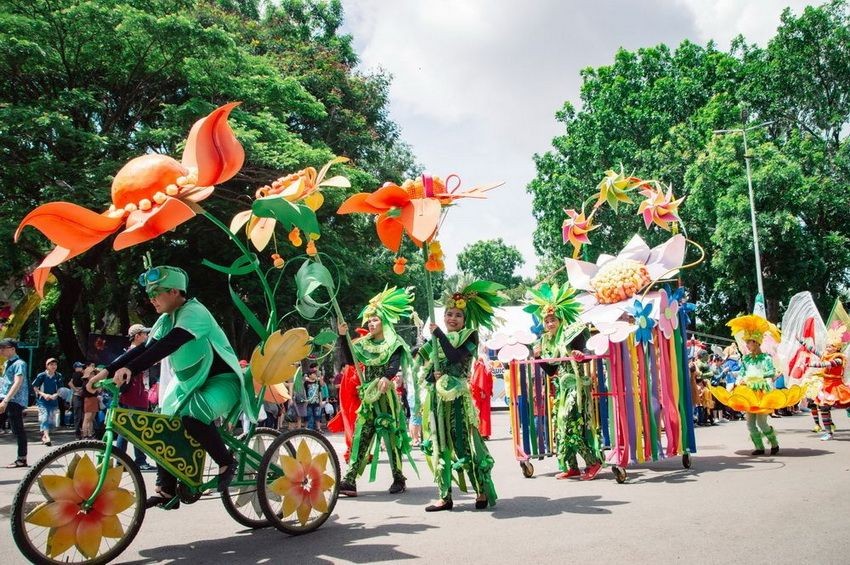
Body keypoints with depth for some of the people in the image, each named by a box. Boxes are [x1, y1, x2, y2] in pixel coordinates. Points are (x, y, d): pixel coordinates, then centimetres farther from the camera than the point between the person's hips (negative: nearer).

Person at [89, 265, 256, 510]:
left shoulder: (194, 312, -19)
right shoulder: (167, 320, 9)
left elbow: (166, 346, -33)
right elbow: (144, 348, 6)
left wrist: (130, 369, -41)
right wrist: (108, 370, -6)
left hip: (222, 381, -9)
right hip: (193, 383, 10)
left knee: (191, 414, -34)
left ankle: (226, 462, -13)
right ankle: (166, 492, 14)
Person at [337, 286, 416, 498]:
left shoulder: (394, 344, -3)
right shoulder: (364, 344, 14)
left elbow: (396, 364, -20)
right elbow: (350, 360, 4)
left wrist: (387, 377, -42)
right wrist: (343, 337, -4)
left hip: (386, 396, -5)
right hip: (367, 397, 5)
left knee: (390, 435, -1)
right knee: (361, 436, -2)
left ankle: (399, 479, 10)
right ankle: (350, 480, -7)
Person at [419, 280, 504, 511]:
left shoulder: (469, 336, 2)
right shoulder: (436, 340, 16)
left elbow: (455, 357, -16)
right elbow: (424, 367, 10)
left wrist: (439, 334, -13)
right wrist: (433, 374, -11)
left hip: (457, 398, -5)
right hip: (436, 399, 5)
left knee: (464, 443, -6)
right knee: (439, 445, 4)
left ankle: (482, 491, 4)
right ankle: (445, 496, 9)